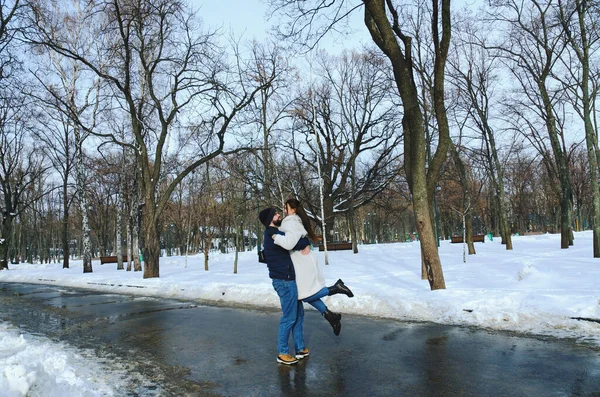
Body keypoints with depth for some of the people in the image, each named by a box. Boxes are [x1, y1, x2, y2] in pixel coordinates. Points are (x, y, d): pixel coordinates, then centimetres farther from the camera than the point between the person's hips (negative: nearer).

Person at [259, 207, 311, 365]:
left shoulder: (277, 233, 15)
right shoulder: (273, 235, -18)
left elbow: (294, 240, 20)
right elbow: (295, 243, -26)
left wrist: (307, 244, 1)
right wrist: (307, 242, -7)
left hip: (289, 279, 10)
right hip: (285, 281, -10)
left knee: (298, 314, 16)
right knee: (289, 317, -2)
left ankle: (300, 349, 25)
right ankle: (282, 353, 10)